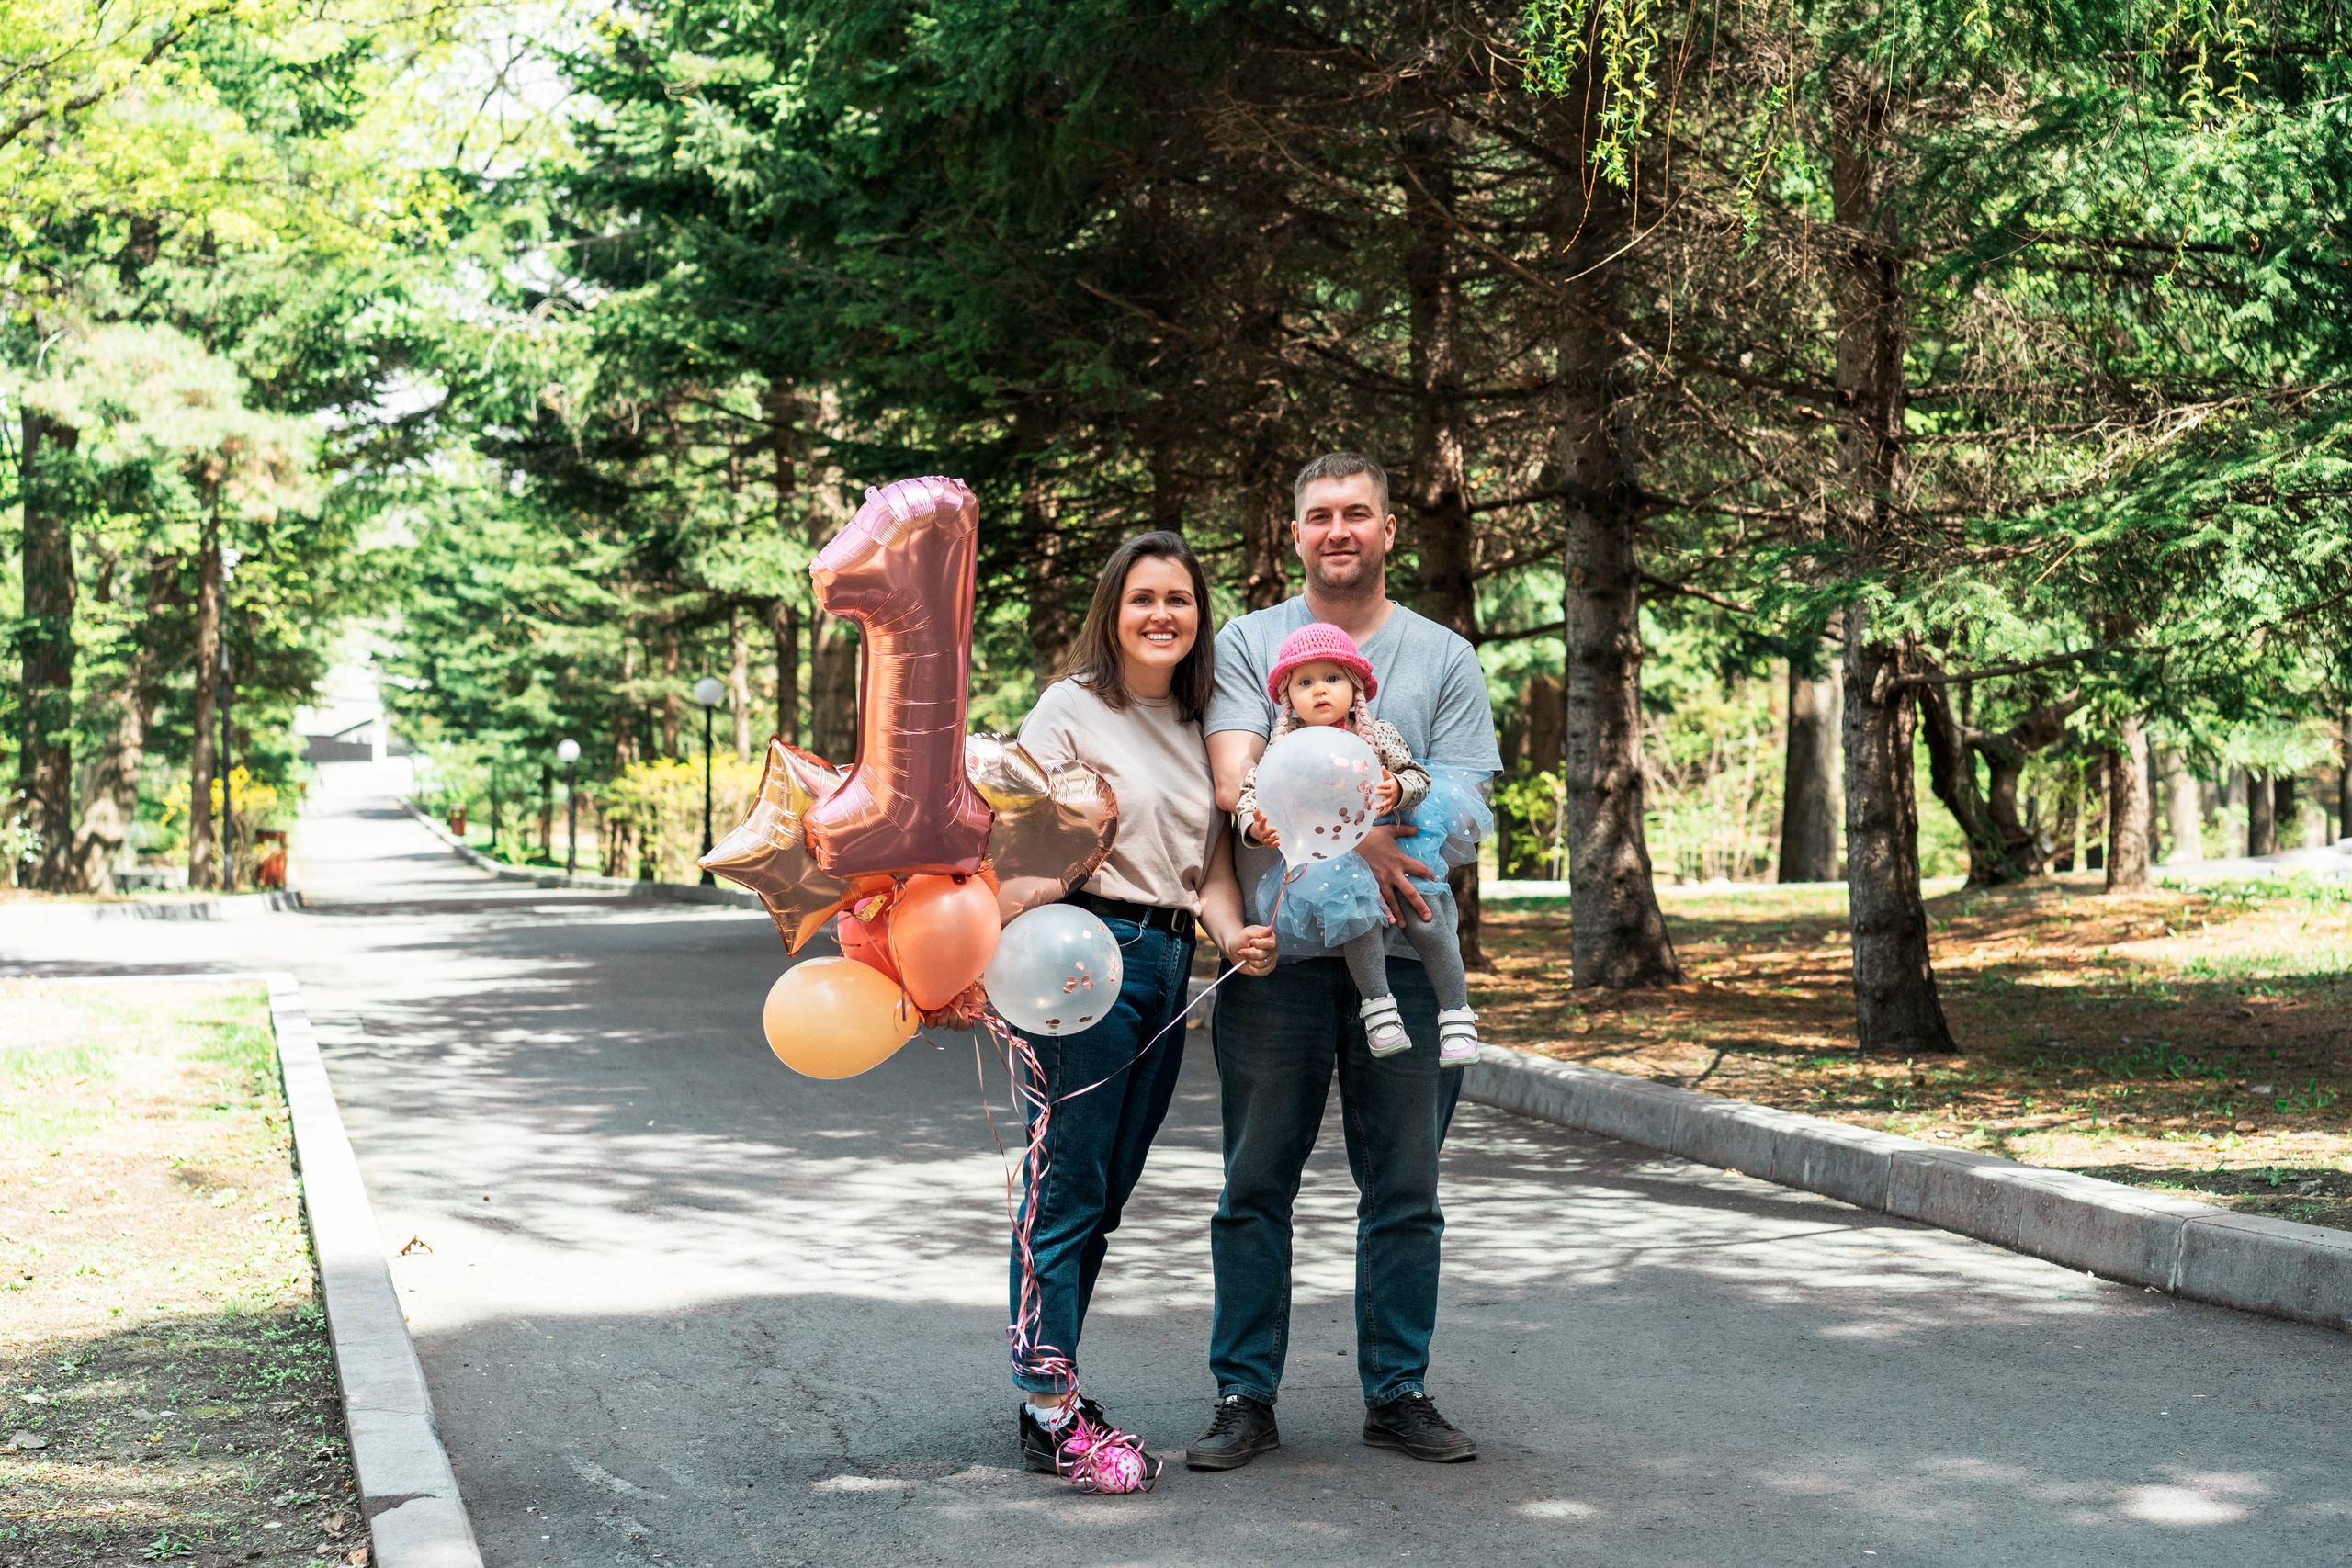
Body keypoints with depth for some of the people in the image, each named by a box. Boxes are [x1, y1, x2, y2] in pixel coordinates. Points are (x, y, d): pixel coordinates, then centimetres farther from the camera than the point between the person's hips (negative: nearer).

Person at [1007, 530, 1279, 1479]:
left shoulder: (1201, 721, 17)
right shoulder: (1071, 708, -2)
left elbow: (1211, 859, 15)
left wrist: (1234, 936, -6)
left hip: (1170, 963, 7)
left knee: (1105, 1194, 11)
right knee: (1068, 1191, -5)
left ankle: (1054, 1384, 20)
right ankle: (1050, 1411, -2)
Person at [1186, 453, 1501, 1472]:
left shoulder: (1443, 658, 11)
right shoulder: (1247, 644, 7)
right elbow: (1236, 784, -8)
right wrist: (1353, 836, -21)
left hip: (1403, 954, 1)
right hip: (1273, 951, -1)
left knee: (1405, 1189, 5)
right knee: (1256, 1186, 3)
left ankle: (1397, 1393, 16)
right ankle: (1245, 1398, 10)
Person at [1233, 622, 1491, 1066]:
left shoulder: (1378, 735, 3)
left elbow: (1419, 776, 1)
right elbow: (1250, 793, 2)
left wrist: (1398, 790, -21)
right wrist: (1255, 826, -19)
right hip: (1324, 859, -1)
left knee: (1426, 918, -14)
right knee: (1356, 910, -28)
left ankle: (1456, 1012, -2)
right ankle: (1377, 1004, -15)